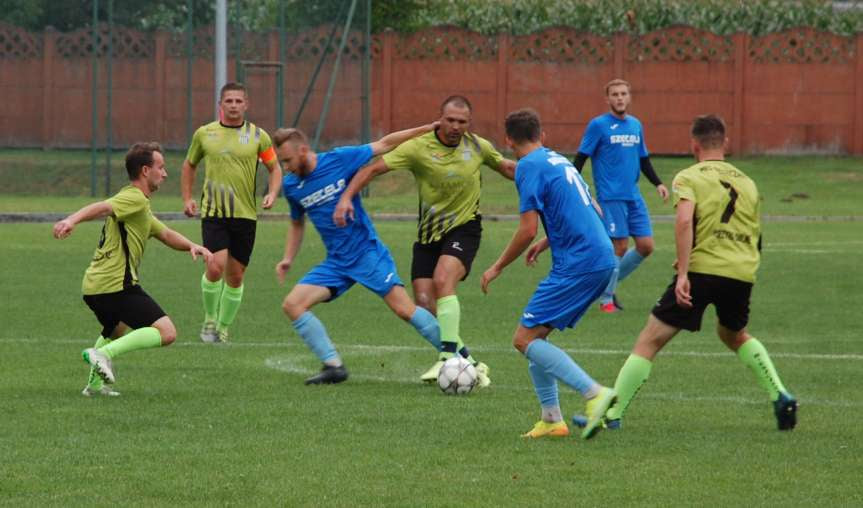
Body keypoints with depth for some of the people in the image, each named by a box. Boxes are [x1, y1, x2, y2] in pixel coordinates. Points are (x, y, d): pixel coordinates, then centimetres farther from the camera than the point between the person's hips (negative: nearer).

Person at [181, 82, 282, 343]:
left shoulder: (258, 136, 3)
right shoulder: (204, 134, 5)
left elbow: (275, 168, 10)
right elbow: (189, 165, 20)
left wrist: (272, 194, -8)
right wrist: (187, 198, 10)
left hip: (245, 214, 1)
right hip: (213, 213, -1)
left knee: (235, 275, 5)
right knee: (215, 266, -19)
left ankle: (223, 327, 21)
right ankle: (210, 320, 1)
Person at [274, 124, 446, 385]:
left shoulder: (340, 159, -9)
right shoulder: (291, 186, 5)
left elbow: (384, 144, -2)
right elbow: (297, 224, 23)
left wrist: (428, 128, -4)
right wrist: (288, 259, 11)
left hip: (368, 252, -5)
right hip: (335, 263, 5)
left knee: (405, 309, -14)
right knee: (292, 304, -11)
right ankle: (334, 366, -8)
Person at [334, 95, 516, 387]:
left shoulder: (478, 147, -2)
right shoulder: (419, 147, -11)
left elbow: (505, 167, 18)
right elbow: (375, 168, -14)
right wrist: (347, 196, -25)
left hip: (464, 228, -2)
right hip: (428, 232, 2)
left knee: (443, 279, -28)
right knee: (424, 305, -6)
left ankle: (448, 357, -29)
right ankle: (469, 363, 9)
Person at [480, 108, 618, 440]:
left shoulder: (529, 167, -7)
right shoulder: (559, 161, 20)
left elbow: (527, 229, -13)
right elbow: (592, 212, 30)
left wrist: (497, 268, -1)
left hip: (578, 264, -9)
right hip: (602, 260, 9)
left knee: (525, 340, -10)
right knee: (535, 336, 16)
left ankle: (595, 393, -21)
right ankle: (551, 419, 13)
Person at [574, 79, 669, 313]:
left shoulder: (636, 125, 13)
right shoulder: (598, 125, -5)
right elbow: (581, 158, -5)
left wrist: (658, 183, 11)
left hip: (634, 197, 6)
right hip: (610, 197, -6)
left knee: (646, 246, 2)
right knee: (620, 247, -8)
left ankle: (608, 282, 20)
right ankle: (605, 298, 7)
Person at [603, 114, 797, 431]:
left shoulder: (689, 177, 4)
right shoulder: (747, 183, 21)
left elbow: (684, 220, -14)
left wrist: (683, 273, -17)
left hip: (702, 271, -5)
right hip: (742, 273, 5)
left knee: (649, 341, 2)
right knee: (735, 336, 32)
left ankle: (612, 412, -2)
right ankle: (780, 396, 16)